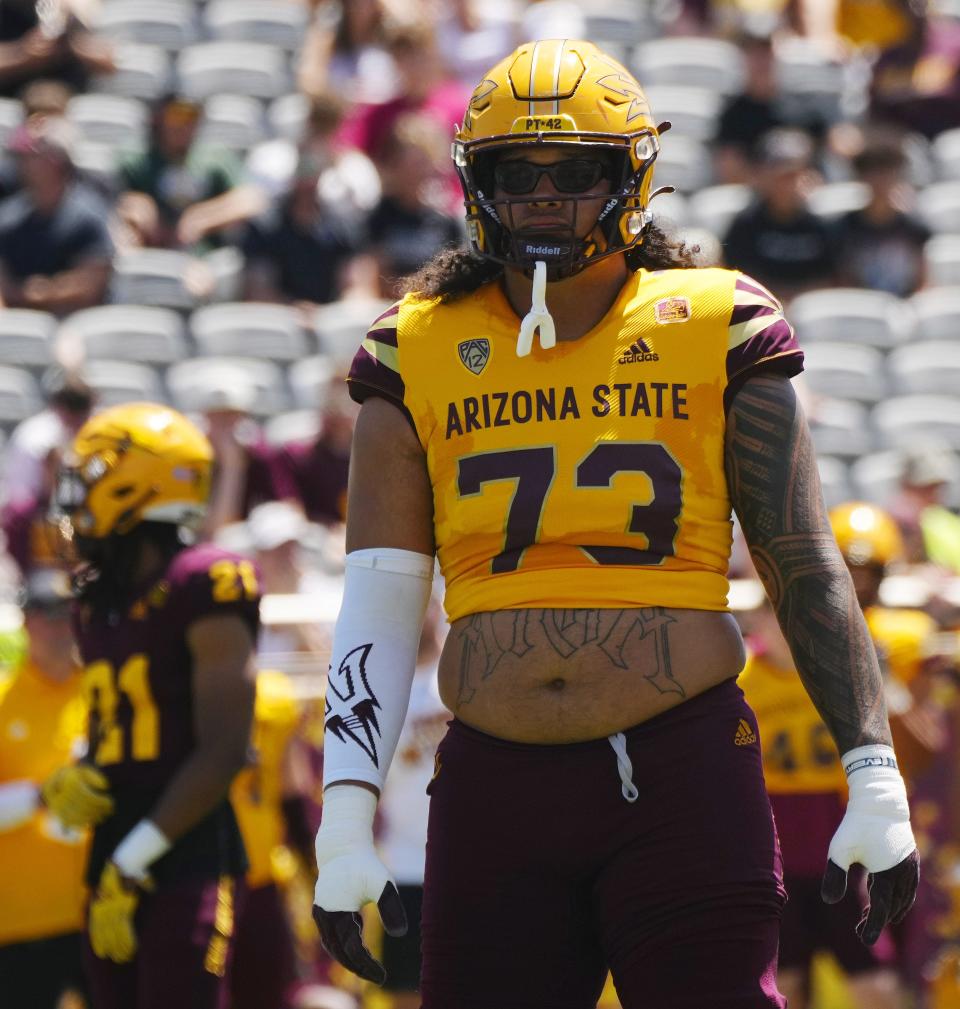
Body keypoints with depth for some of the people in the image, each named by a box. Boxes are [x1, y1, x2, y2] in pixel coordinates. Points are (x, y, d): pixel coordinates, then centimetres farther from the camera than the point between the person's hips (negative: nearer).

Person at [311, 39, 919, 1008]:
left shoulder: (713, 334, 5)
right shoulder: (421, 356, 9)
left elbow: (806, 567, 5)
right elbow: (376, 607, 7)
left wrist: (874, 776, -2)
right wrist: (344, 821, -1)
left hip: (682, 778, -2)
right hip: (495, 790, 2)